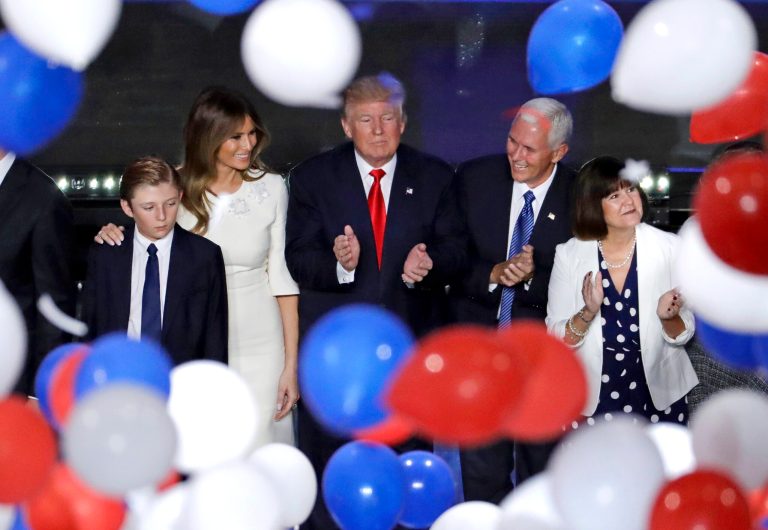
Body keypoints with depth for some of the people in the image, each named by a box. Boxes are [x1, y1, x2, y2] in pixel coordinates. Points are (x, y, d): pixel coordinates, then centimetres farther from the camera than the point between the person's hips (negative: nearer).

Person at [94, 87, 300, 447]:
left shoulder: (270, 188, -5)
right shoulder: (176, 187, -5)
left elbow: (280, 275, -1)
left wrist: (291, 364, -3)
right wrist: (116, 235, -11)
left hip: (258, 346, -1)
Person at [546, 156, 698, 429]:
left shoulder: (669, 248, -8)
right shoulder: (570, 255, -9)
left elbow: (683, 335, -3)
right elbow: (555, 340, -8)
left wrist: (668, 317, -24)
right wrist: (588, 313, -26)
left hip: (659, 399, 1)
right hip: (592, 401, 0)